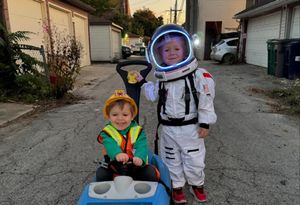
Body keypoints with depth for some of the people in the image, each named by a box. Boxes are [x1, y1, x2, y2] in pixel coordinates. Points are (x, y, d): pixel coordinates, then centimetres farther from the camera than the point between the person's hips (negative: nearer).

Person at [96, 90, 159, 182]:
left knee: (151, 173, -17)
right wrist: (117, 154, -52)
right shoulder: (107, 132, -5)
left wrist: (139, 157, -44)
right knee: (101, 174, -18)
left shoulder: (138, 131, -2)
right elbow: (110, 146, -27)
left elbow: (141, 146, -19)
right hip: (113, 169, 0)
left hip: (136, 168, 0)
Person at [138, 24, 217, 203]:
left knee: (194, 161, 12)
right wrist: (143, 82, 14)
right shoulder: (162, 78, 1)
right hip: (168, 128, 4)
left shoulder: (198, 75, -14)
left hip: (190, 127, -3)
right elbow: (154, 95, 19)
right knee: (172, 160, 16)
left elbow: (206, 101, -11)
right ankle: (177, 187, 38)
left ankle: (197, 185, 40)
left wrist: (205, 123, -10)